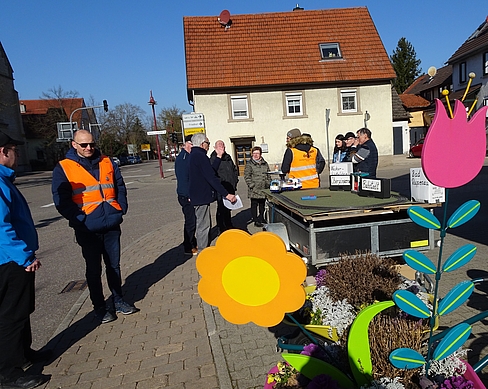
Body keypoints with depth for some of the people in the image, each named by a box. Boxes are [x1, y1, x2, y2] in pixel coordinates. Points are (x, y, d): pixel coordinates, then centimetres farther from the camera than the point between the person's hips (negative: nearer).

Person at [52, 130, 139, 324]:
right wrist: (80, 219, -15)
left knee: (114, 265, 14)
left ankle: (118, 300, 29)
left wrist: (121, 209, 2)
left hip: (112, 225, 3)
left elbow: (120, 187, 14)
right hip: (87, 229, -3)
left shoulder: (107, 163, 8)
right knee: (94, 269, 9)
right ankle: (100, 307, 23)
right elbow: (61, 200, -8)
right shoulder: (63, 168, -4)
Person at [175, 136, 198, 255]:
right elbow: (183, 179, -21)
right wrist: (189, 195, -20)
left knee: (193, 220, 16)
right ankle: (188, 248, 11)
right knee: (190, 221, -1)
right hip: (186, 196, -9)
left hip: (192, 195, 9)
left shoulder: (190, 157, 13)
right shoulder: (182, 158, -16)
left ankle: (193, 244, 29)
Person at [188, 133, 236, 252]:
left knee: (204, 225, 20)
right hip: (202, 197, -11)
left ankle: (203, 250, 31)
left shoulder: (195, 155, 15)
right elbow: (212, 177, -24)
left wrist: (219, 156, 15)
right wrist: (226, 194, -24)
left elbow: (211, 170, 17)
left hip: (199, 196, 11)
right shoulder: (200, 156, -18)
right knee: (203, 226, -4)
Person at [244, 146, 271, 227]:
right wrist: (252, 185, -13)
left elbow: (268, 175, 18)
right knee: (254, 204, 1)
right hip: (254, 190, -4)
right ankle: (255, 220, 9)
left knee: (262, 204, 14)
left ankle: (261, 218, 29)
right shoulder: (249, 164, -2)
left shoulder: (265, 164, 12)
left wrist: (268, 184, 9)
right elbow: (247, 176, -6)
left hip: (264, 189, 5)